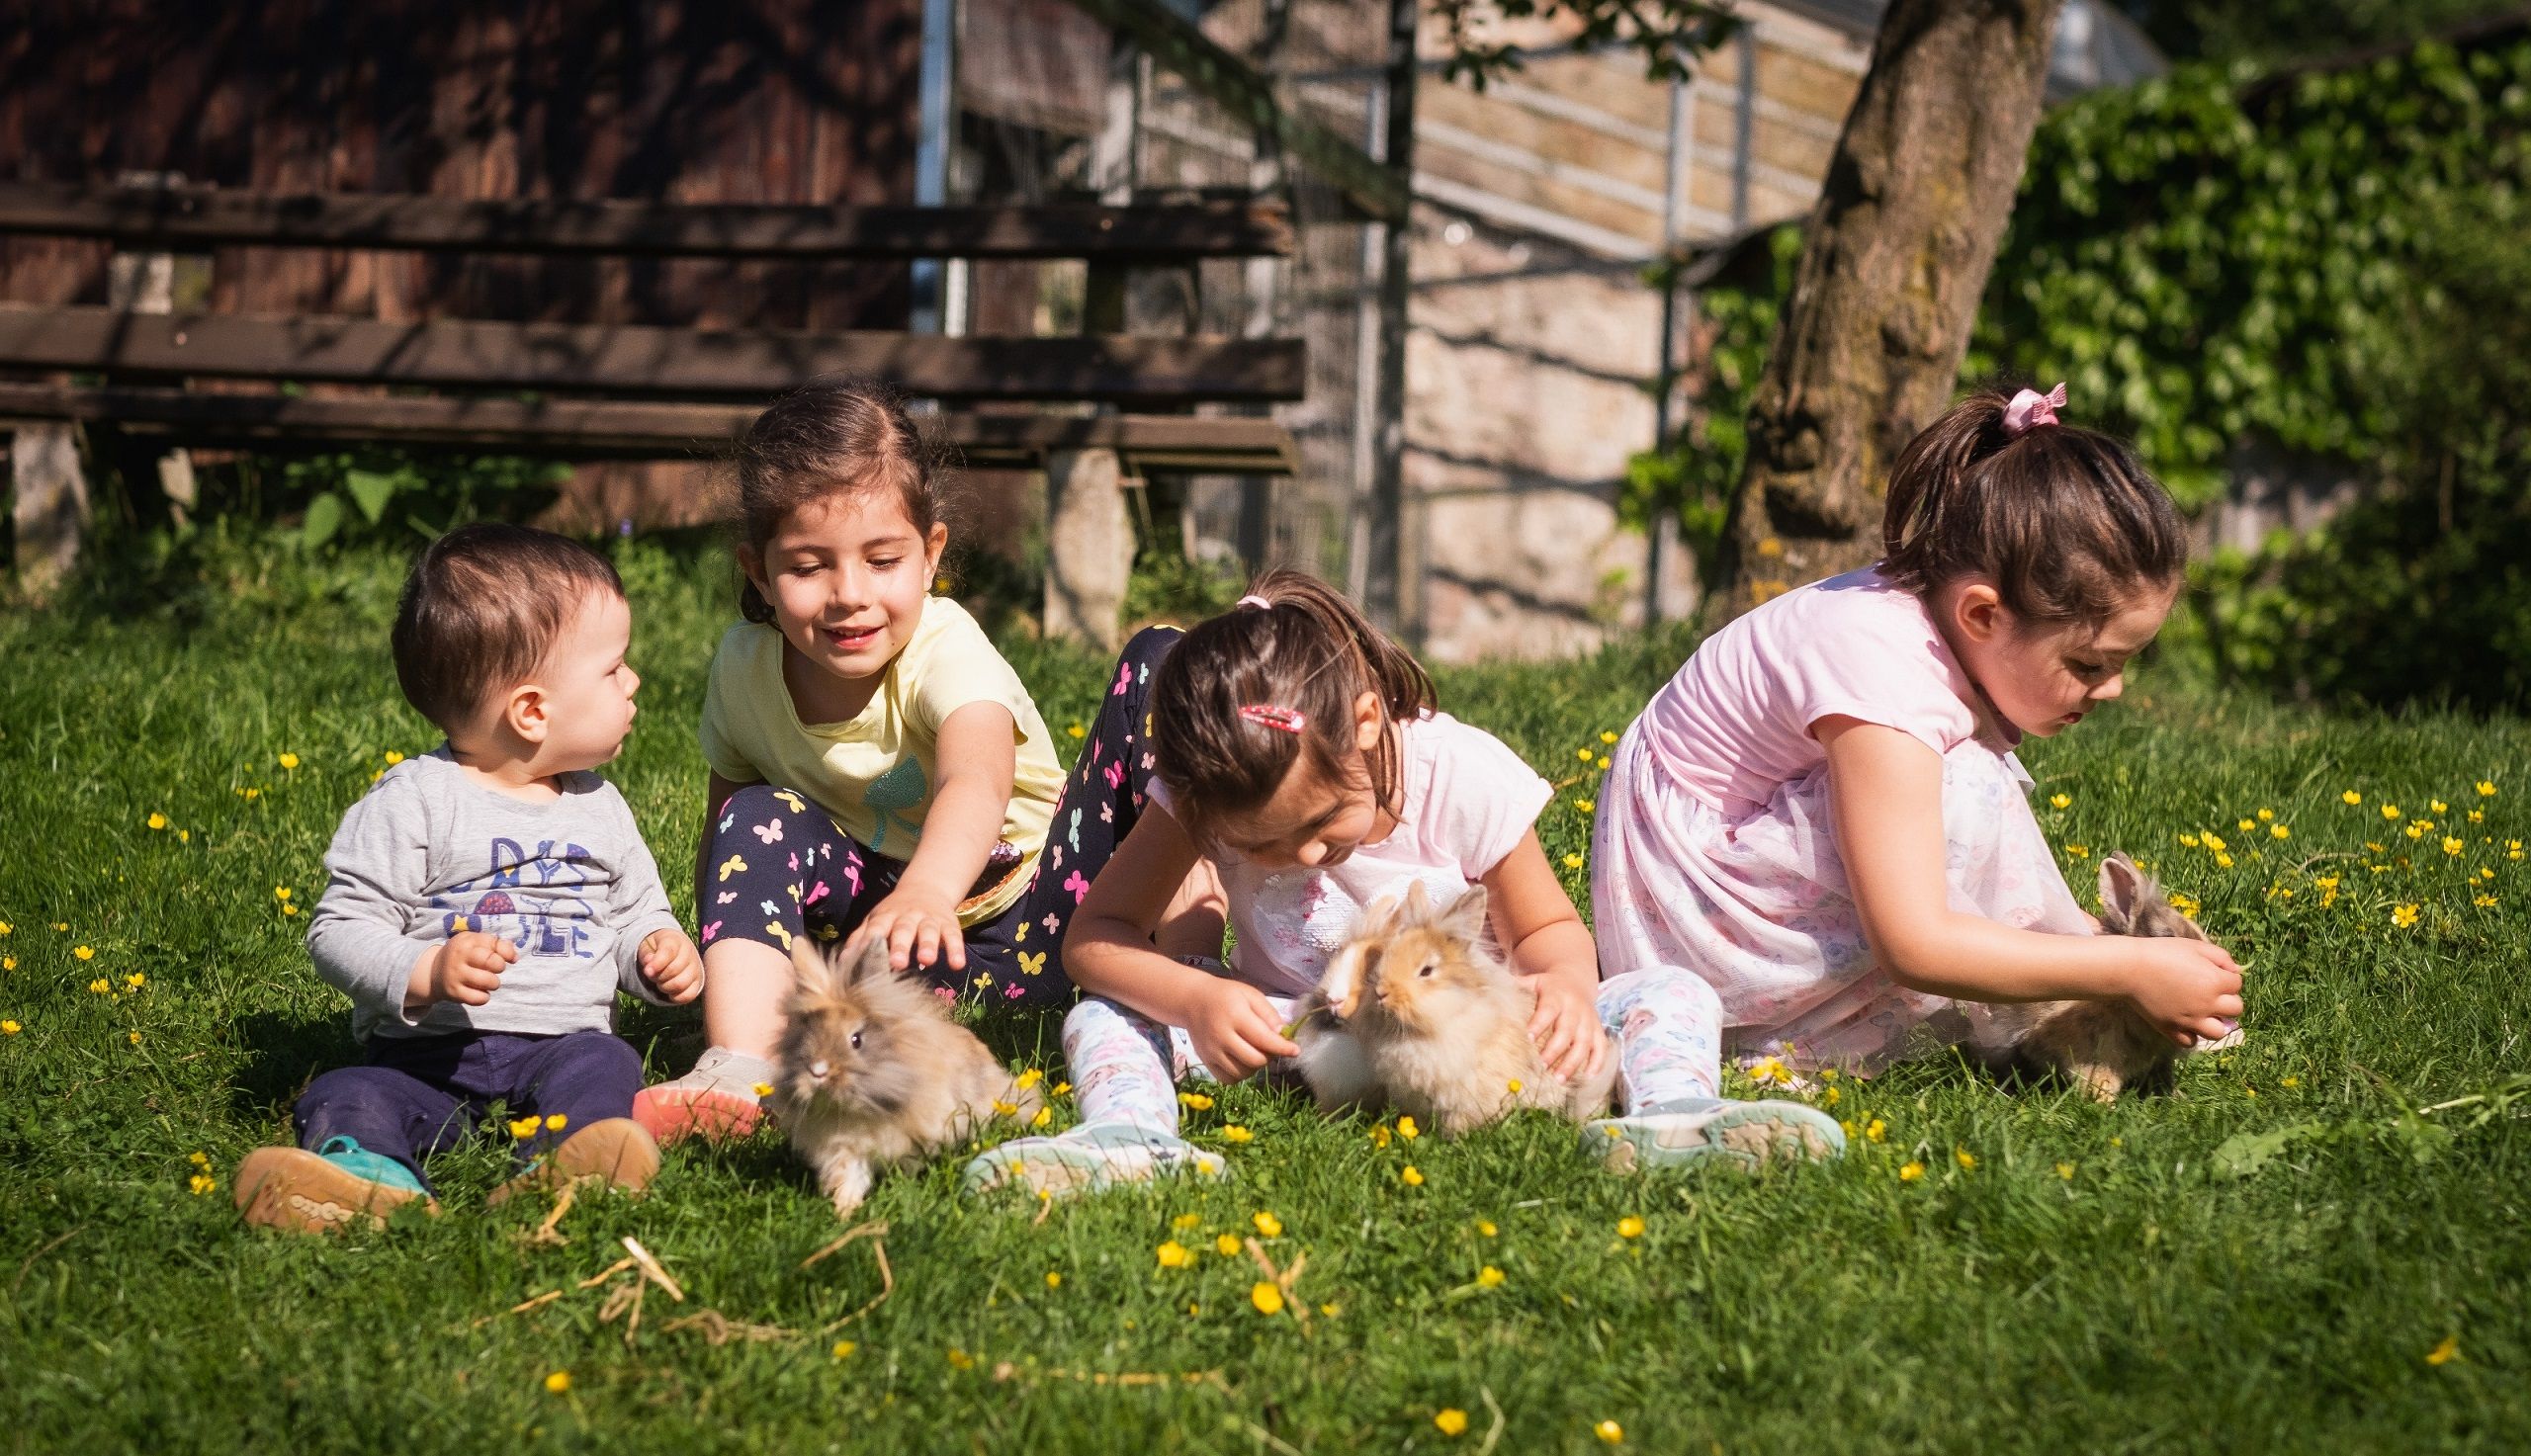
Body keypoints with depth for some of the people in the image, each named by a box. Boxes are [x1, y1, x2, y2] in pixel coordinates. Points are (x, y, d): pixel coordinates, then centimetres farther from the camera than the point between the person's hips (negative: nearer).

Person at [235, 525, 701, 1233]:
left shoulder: (599, 809, 16)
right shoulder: (413, 802, -1)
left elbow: (636, 911, 27)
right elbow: (340, 928, -4)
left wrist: (658, 950, 3)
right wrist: (425, 974, -21)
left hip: (562, 1040, 3)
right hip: (428, 1052, -3)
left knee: (601, 1066, -28)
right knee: (349, 1096, -28)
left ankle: (555, 1175, -56)